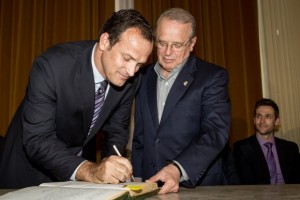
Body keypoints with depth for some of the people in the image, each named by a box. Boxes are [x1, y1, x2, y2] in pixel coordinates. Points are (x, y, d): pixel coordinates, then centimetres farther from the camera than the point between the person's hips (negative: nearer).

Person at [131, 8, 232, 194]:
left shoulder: (212, 76, -5)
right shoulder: (144, 77, 8)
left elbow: (215, 132, -15)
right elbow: (139, 138, 13)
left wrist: (177, 169, -28)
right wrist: (137, 182, 6)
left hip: (198, 187, -3)